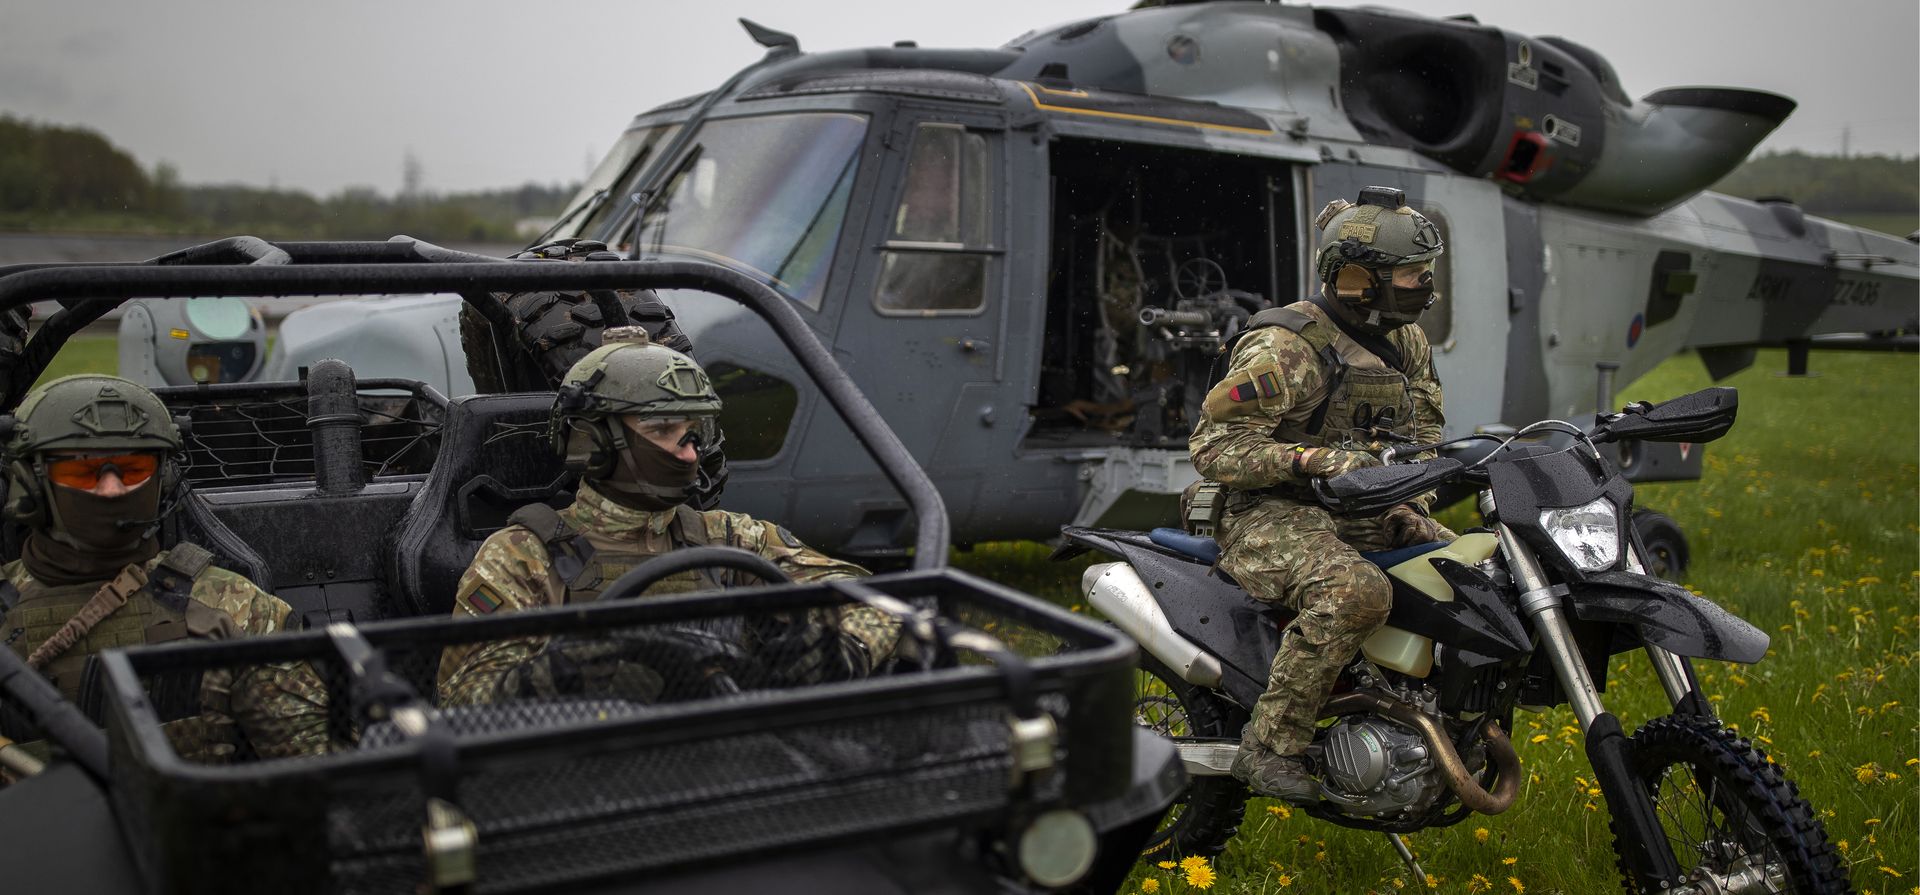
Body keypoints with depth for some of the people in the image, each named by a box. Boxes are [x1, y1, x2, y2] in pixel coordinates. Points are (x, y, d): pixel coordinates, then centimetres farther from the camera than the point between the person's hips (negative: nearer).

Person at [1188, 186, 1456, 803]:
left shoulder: (1407, 345, 12)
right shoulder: (1288, 348, -15)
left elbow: (1423, 429, 24)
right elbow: (1213, 445, -19)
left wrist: (1411, 500, 4)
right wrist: (1309, 459, -31)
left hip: (1366, 512, 8)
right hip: (1272, 515, -8)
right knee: (1355, 591, -37)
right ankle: (1269, 747, -26)